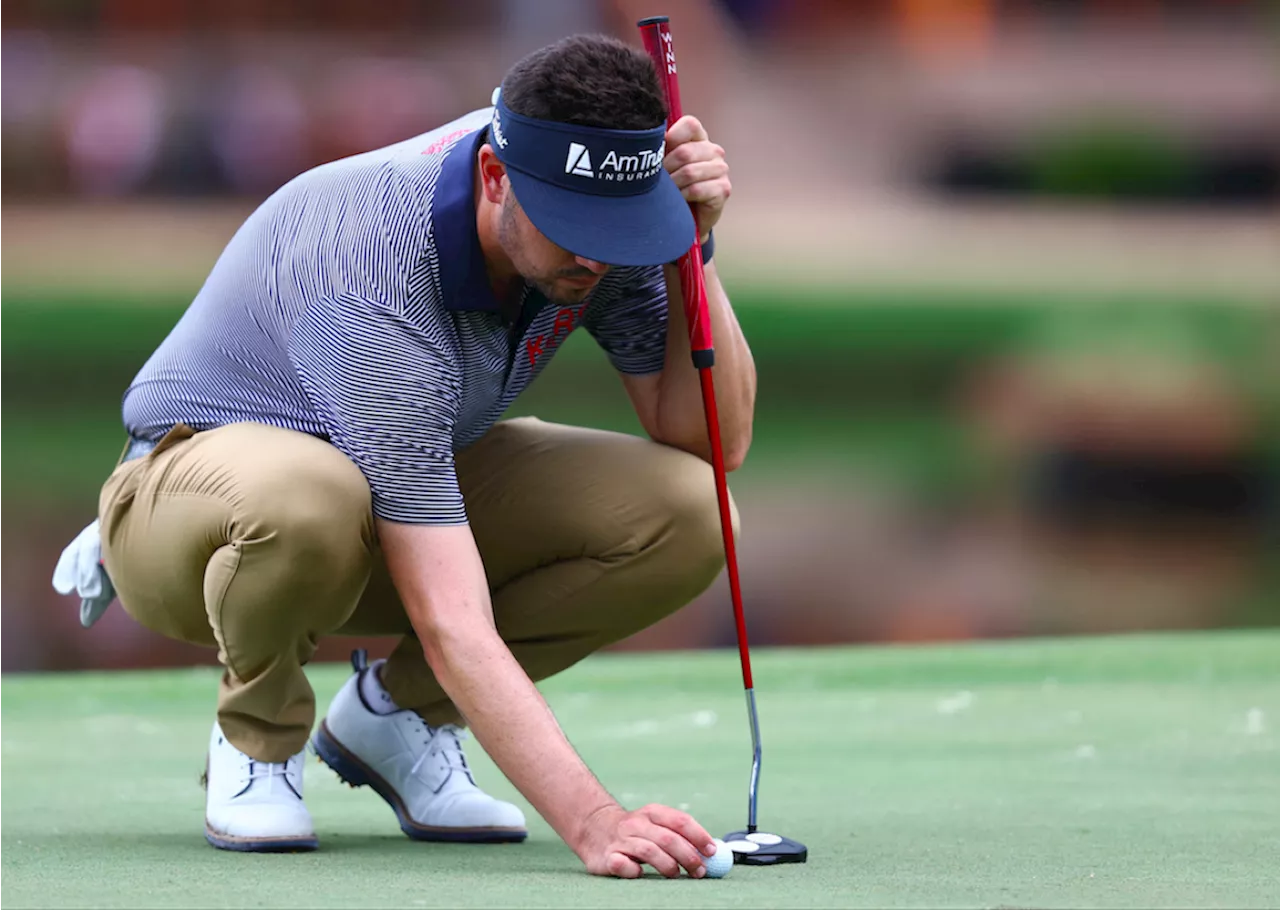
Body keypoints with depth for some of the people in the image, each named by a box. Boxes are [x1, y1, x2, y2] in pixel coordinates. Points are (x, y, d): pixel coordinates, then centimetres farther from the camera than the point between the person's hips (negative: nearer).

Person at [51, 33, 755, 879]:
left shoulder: (592, 219, -18)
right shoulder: (375, 277, -38)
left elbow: (715, 442, -14)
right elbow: (452, 625, -43)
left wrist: (692, 244, -29)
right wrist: (590, 818, -53)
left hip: (418, 480, 6)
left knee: (686, 516, -20)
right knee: (306, 495, -44)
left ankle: (397, 713, 3)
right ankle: (257, 737, -9)